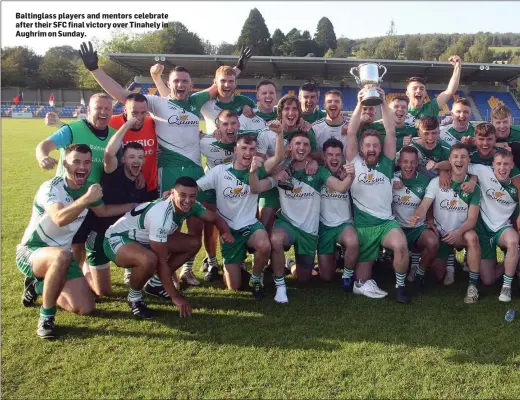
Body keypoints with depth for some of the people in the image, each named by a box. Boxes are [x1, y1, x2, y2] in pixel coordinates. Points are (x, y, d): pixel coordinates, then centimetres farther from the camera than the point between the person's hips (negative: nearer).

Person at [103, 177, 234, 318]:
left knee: (194, 243, 2)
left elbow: (215, 218, 3)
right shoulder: (161, 215, -35)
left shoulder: (191, 205, -12)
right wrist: (175, 297, -26)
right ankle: (134, 297, -8)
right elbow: (161, 261, -30)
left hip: (143, 239, 8)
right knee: (150, 260, -41)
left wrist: (226, 232, -21)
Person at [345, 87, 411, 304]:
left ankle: (400, 286, -8)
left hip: (386, 221, 0)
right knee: (364, 267, 5)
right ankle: (363, 283, 41)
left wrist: (383, 102, -8)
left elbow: (390, 131, -2)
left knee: (401, 245, -29)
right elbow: (351, 133, -7)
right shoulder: (355, 163, 2)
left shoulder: (386, 163, 5)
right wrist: (360, 104, -13)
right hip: (362, 224, 0)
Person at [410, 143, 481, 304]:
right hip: (439, 234, 1)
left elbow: (472, 219, -12)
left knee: (472, 237, -36)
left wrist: (458, 232, -34)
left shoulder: (473, 187, -6)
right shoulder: (436, 182, -9)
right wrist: (416, 216, -46)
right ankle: (447, 258, 37)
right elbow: (424, 206, -20)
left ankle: (473, 285, -23)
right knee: (438, 275, 0)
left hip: (460, 233, 0)